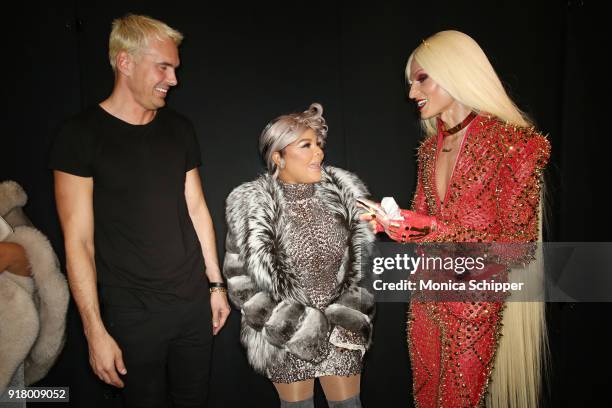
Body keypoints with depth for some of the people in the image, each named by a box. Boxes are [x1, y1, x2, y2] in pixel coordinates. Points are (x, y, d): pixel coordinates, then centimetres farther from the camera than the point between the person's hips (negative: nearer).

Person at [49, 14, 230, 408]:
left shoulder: (180, 128, 5)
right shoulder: (82, 134, -10)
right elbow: (78, 241, -11)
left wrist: (216, 283, 11)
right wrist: (95, 330, -13)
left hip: (194, 301, 4)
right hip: (133, 314, -4)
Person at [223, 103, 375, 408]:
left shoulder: (343, 192, -6)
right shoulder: (251, 206, -13)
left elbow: (362, 262, 3)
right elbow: (240, 279, -8)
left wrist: (347, 316, -6)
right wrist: (298, 327, -11)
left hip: (341, 328, 2)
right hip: (285, 334, -2)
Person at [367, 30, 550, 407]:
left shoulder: (513, 144, -16)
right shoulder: (431, 147, 4)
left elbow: (517, 244, -17)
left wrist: (435, 229, -26)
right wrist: (393, 221, -8)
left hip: (475, 305, -6)